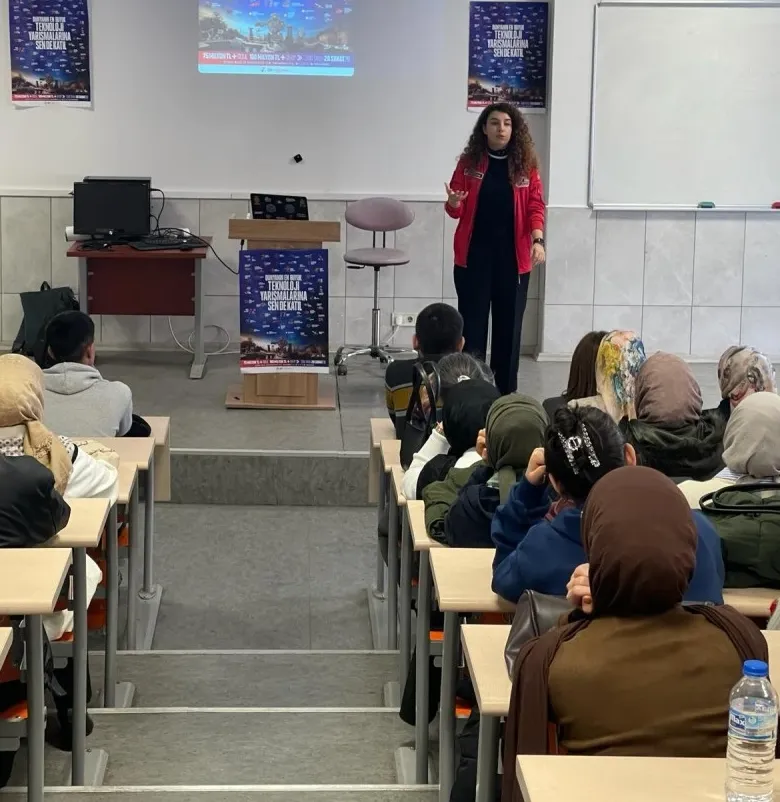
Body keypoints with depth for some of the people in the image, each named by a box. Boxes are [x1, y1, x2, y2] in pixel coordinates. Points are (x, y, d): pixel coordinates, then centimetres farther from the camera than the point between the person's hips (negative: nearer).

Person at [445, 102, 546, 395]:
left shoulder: (526, 164, 2)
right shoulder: (469, 162, 2)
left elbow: (535, 206, 0)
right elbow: (457, 211, 4)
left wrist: (538, 240, -15)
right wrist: (453, 203, -20)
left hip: (513, 255, 1)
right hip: (474, 253, 0)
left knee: (509, 323, 6)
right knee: (471, 321, 2)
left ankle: (506, 392, 14)